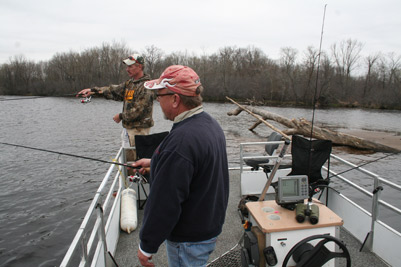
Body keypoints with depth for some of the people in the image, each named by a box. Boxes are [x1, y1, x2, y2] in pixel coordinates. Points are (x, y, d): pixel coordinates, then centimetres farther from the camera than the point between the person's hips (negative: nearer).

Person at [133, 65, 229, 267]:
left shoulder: (181, 140, -32)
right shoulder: (210, 124, 0)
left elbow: (165, 203, -28)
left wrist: (146, 246, -14)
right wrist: (155, 163, 23)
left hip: (188, 240, -9)